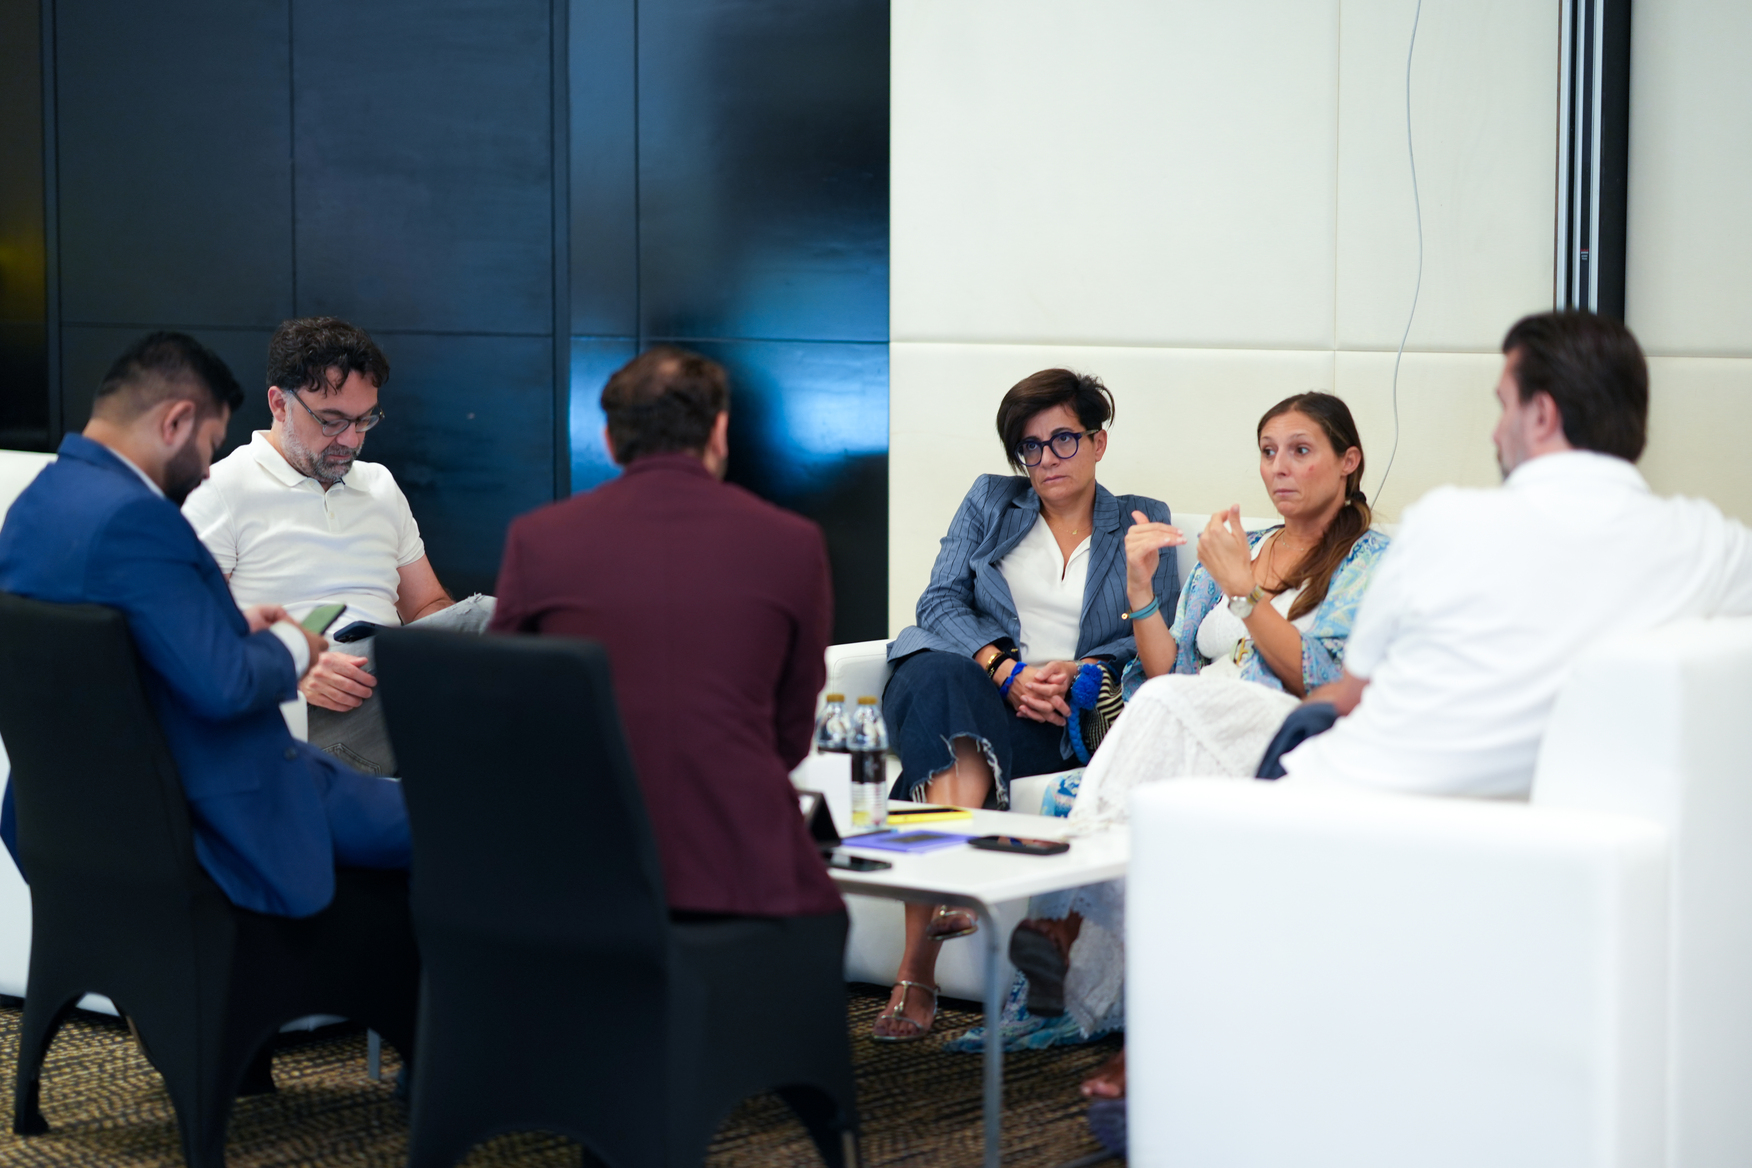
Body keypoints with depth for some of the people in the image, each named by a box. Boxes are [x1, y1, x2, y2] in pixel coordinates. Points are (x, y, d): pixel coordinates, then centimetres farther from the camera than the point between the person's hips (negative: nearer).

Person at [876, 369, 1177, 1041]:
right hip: (969, 678, 2)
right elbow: (941, 601, 9)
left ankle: (917, 971, -49)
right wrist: (1006, 670, -10)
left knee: (934, 761, -36)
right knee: (937, 678, -39)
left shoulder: (1141, 524, 19)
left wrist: (1078, 674, -13)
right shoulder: (989, 502, 23)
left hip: (1056, 718, -1)